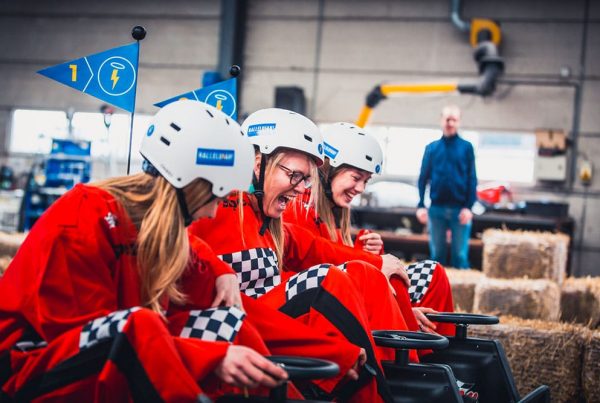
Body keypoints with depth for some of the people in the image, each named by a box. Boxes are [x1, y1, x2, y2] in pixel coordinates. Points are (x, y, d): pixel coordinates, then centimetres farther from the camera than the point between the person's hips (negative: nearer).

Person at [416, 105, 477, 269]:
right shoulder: (432, 148, 8)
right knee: (437, 254, 8)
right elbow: (423, 178, 6)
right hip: (436, 208, 2)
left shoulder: (466, 147, 3)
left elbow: (472, 180, 0)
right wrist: (421, 205, -3)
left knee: (460, 255, -1)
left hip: (460, 209, -2)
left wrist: (468, 207, -9)